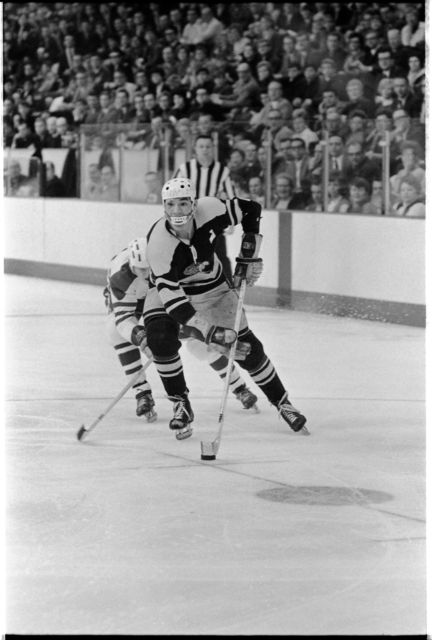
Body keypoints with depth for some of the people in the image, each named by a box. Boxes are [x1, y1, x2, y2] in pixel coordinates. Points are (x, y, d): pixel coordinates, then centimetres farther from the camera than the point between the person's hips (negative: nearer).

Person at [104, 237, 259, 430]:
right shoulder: (119, 274, -41)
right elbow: (123, 316, -42)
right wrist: (139, 336, -61)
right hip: (128, 299, -1)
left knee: (198, 338, -7)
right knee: (115, 330, -28)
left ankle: (239, 388, 12)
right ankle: (143, 394, -19)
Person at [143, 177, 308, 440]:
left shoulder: (208, 210, -28)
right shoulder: (159, 243, -35)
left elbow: (251, 209, -8)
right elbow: (172, 299, -39)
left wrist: (250, 256, -12)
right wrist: (211, 333, -46)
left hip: (214, 289, 2)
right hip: (169, 289, -2)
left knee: (248, 348, 1)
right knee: (160, 338, -28)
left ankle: (283, 403, 22)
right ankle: (181, 405, -8)